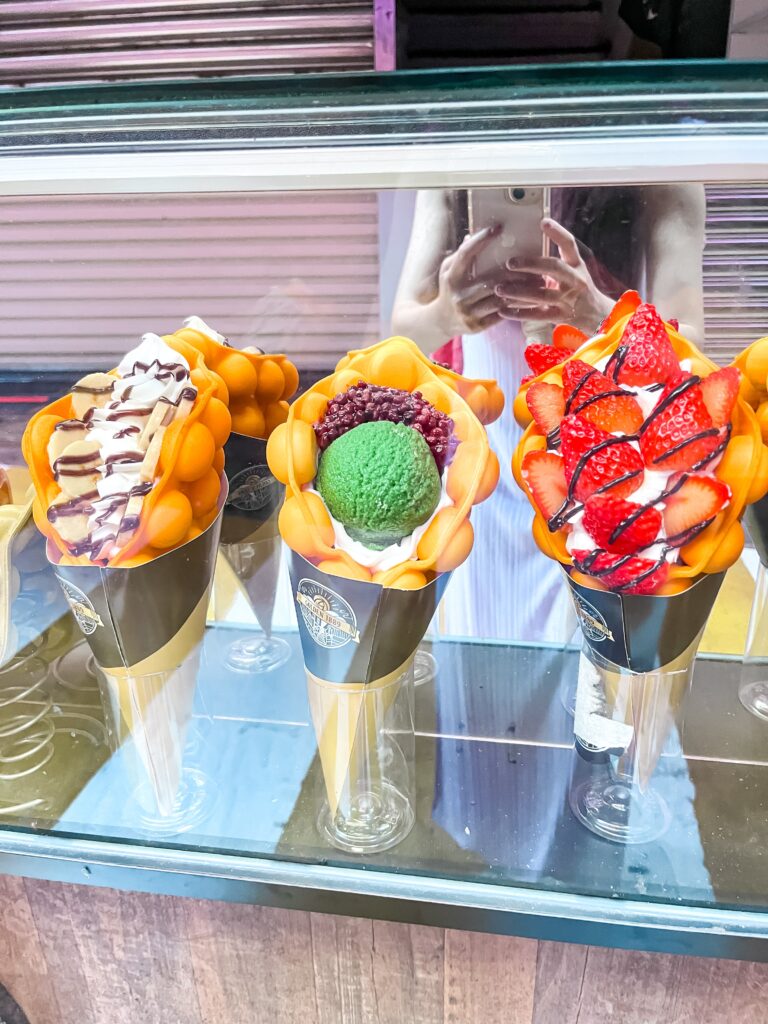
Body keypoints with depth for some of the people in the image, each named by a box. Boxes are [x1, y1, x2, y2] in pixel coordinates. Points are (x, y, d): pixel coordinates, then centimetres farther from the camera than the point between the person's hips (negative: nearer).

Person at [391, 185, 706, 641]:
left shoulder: (658, 181, -10)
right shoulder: (452, 182, -7)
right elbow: (404, 333, -14)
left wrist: (598, 313, -40)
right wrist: (444, 316, -37)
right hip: (492, 486, 2)